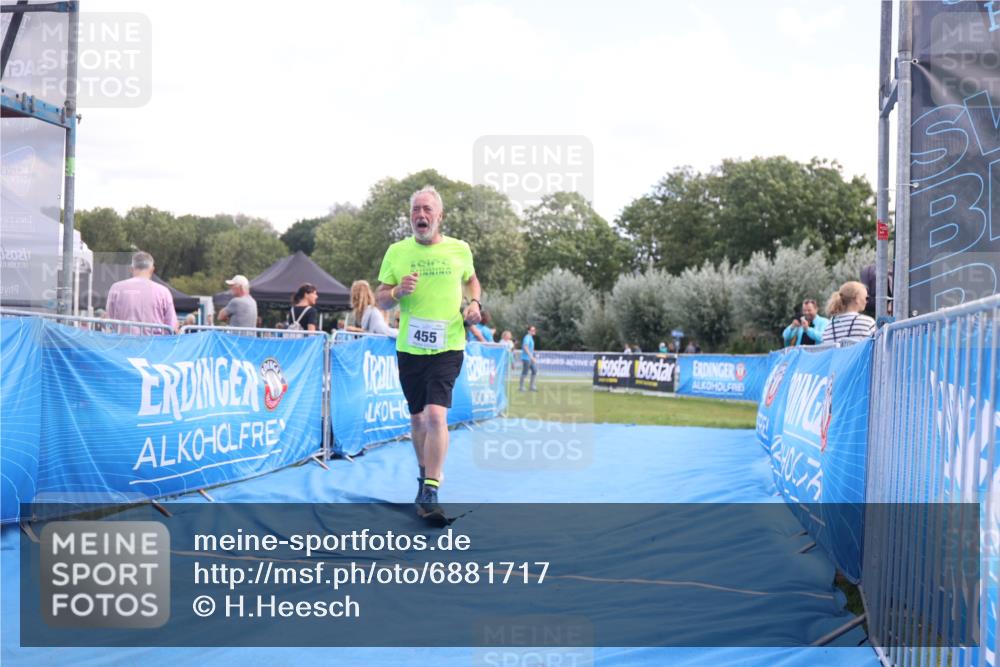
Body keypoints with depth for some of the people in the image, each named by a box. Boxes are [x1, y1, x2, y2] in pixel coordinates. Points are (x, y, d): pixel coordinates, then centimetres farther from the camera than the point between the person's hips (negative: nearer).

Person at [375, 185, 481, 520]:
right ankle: (425, 474, 35)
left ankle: (430, 493, -15)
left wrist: (474, 303, 3)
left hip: (448, 348, -2)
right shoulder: (397, 251, 2)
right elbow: (380, 300, 5)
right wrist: (398, 291, -17)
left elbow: (471, 279, 23)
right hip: (409, 348, 2)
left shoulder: (460, 250, 2)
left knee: (436, 415, -17)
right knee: (417, 417, 13)